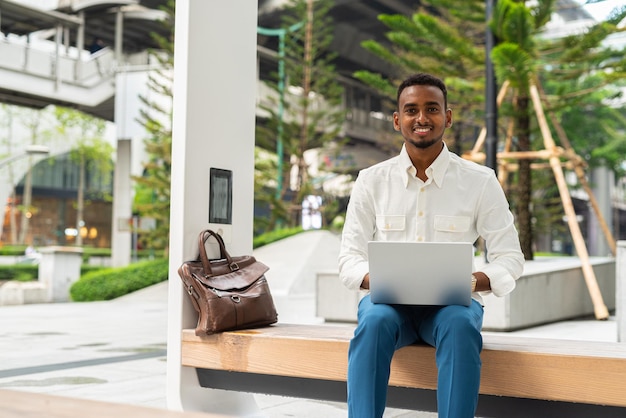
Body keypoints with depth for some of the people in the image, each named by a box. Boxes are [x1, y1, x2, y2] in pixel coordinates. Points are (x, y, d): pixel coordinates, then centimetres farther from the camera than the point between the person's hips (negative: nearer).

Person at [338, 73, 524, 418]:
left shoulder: (480, 181, 2)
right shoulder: (371, 180, 5)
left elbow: (510, 258, 3)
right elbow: (349, 257, 5)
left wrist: (477, 281, -20)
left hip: (452, 302, 0)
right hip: (389, 299, 1)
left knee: (461, 326, -35)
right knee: (374, 322, -34)